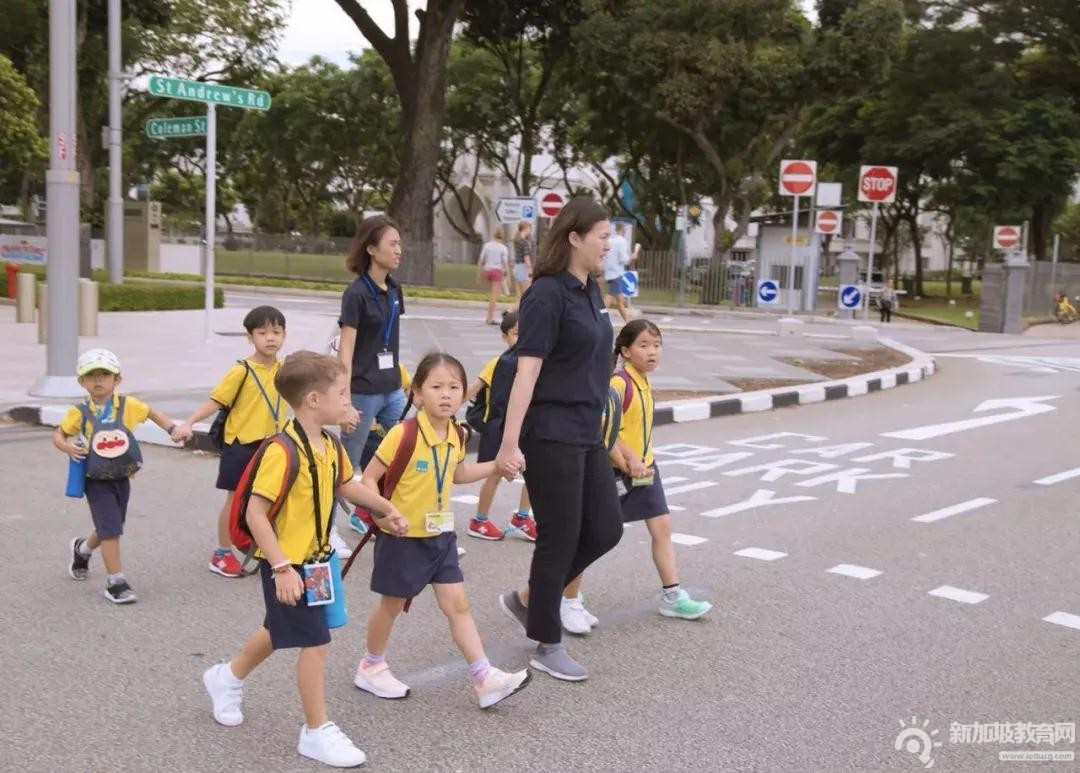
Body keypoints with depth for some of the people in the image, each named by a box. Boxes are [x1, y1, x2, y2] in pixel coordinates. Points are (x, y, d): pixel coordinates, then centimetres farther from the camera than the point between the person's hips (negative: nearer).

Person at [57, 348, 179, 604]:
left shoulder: (127, 405, -6)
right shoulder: (80, 412, -10)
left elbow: (153, 413, 9)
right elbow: (58, 434, 1)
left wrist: (173, 429, -3)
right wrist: (67, 447, -20)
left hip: (122, 478, 4)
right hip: (97, 481, -4)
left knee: (109, 529, 19)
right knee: (110, 529, -11)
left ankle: (81, 549, 51)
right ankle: (115, 581, 0)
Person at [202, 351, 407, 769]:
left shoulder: (329, 446, 1)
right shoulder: (283, 451, -26)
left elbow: (346, 484, 21)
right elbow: (255, 513, -26)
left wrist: (387, 508, 12)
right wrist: (282, 568, -28)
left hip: (313, 559, 9)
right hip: (287, 563, -9)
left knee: (279, 630, 26)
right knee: (315, 641, -4)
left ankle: (227, 678, 50)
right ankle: (317, 731, 11)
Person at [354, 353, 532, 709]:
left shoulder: (455, 435, 1)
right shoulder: (403, 434, -22)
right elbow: (369, 478, -17)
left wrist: (495, 466, 10)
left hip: (440, 534, 6)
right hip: (403, 537, -6)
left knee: (458, 605, 3)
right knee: (391, 605, 11)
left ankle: (485, 678, 3)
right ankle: (371, 667, 32)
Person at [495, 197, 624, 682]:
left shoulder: (589, 291, 11)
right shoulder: (547, 294, -15)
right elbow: (527, 371, -20)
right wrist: (509, 444, -23)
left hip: (587, 434, 9)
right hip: (551, 436, -9)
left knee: (605, 529, 10)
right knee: (560, 537, 1)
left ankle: (525, 599, 27)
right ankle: (547, 645, 17)